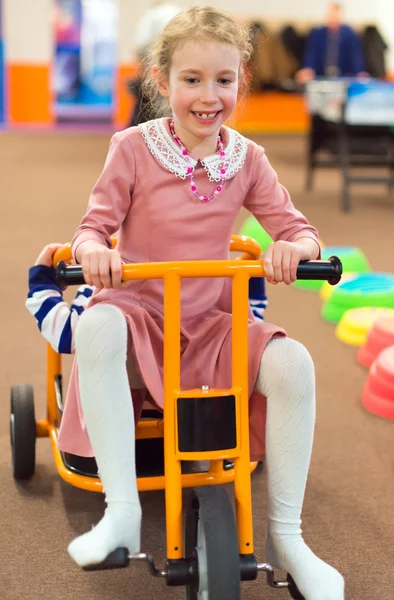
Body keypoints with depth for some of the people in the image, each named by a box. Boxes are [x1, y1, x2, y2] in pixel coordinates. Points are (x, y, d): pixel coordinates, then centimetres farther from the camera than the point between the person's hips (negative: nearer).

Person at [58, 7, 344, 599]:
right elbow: (95, 224, -2)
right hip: (140, 314, -2)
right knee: (96, 328, -37)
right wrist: (93, 250, -28)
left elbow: (297, 229, 2)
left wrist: (293, 247, -23)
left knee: (292, 364, -26)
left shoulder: (247, 159, 4)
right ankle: (121, 511, -31)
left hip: (213, 326, 2)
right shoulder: (134, 148, -3)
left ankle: (285, 535, -10)